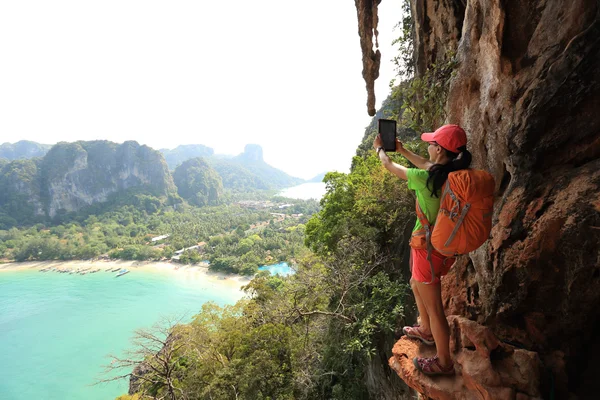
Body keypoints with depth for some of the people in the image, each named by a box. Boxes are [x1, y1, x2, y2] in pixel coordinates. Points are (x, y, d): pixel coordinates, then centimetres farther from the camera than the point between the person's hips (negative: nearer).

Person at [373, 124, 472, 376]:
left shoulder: (424, 178, -26)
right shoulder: (457, 174, -4)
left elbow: (389, 166, -8)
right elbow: (427, 165, 17)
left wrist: (380, 148, 13)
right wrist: (401, 149, 27)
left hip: (429, 249, -8)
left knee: (434, 308, 10)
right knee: (417, 285, 30)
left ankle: (444, 363, 30)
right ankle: (426, 331, 53)